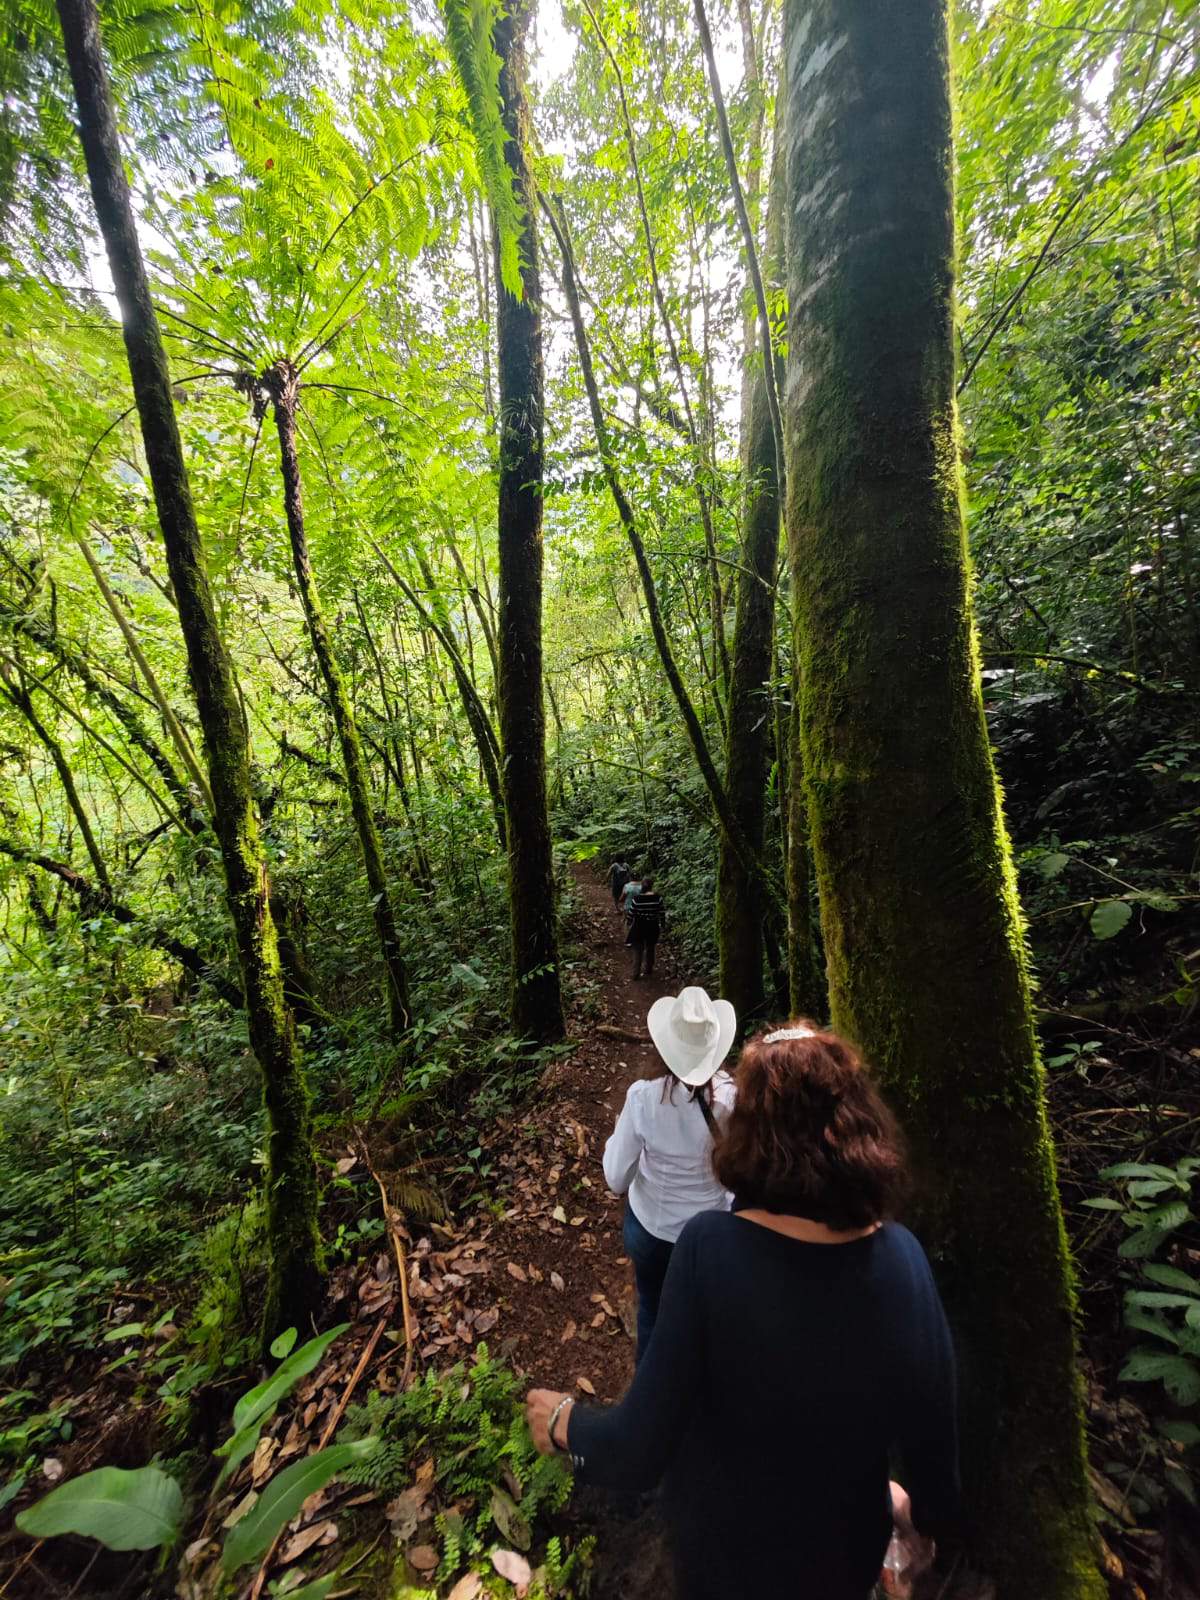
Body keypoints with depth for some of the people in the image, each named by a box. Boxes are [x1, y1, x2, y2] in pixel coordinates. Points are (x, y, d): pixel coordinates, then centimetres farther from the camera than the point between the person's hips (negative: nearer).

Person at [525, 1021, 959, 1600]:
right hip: (847, 1552, 2)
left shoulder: (710, 1248, -34)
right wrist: (934, 1508, 12)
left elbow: (636, 1455, -27)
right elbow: (931, 1417, -10)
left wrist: (563, 1423, -7)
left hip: (724, 1546, -1)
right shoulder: (902, 1255, -25)